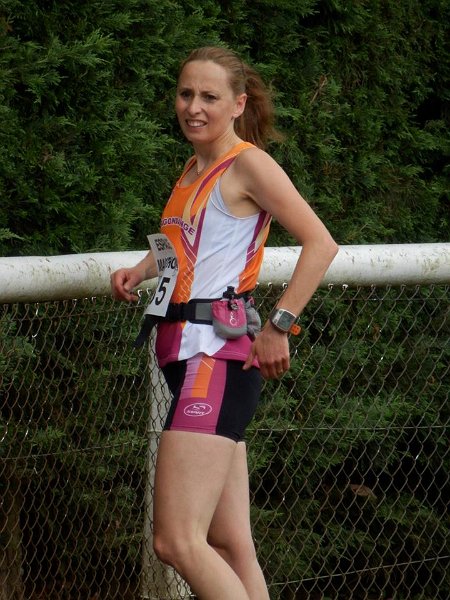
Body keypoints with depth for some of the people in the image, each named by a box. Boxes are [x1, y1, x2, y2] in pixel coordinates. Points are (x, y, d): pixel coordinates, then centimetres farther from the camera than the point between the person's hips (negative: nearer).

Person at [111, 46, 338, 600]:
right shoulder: (193, 170, 18)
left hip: (218, 356, -9)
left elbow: (320, 243, -15)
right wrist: (141, 270, 14)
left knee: (178, 542, -16)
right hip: (186, 353, 9)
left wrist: (279, 326, -18)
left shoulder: (247, 163, -7)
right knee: (229, 547, 8)